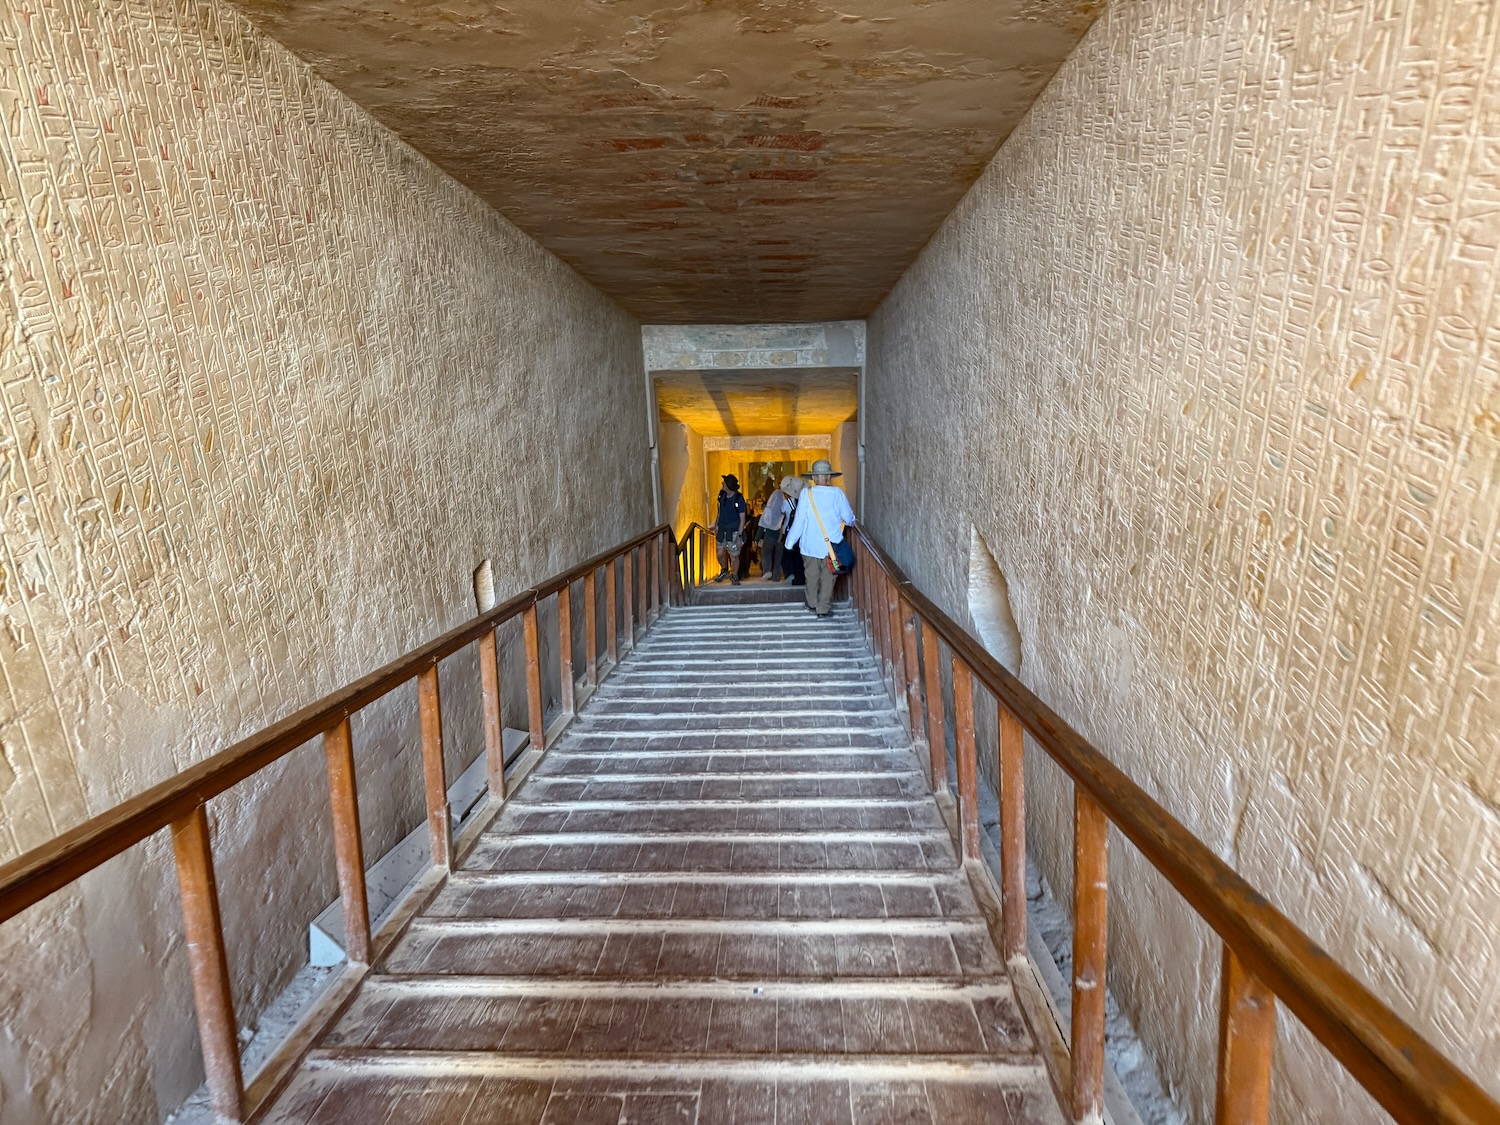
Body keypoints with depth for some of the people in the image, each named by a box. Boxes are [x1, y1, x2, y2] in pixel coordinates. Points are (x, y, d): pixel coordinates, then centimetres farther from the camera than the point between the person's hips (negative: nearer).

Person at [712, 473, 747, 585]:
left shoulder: (739, 499, -17)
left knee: (733, 556, 0)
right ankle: (724, 571, 37)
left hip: (733, 532, -5)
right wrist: (716, 525, 15)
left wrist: (739, 535, -17)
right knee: (720, 554, 11)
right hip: (721, 530, 5)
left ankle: (734, 576, 19)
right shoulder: (722, 494, -1)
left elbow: (742, 519, -13)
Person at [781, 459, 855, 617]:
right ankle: (823, 608, 6)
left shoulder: (806, 493, -7)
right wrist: (847, 522, 25)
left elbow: (799, 520, -6)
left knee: (811, 574, 16)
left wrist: (790, 542, 4)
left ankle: (812, 603, 28)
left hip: (810, 544, 1)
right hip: (832, 543, -1)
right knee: (828, 577, 7)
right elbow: (848, 518, 0)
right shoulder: (837, 493, -6)